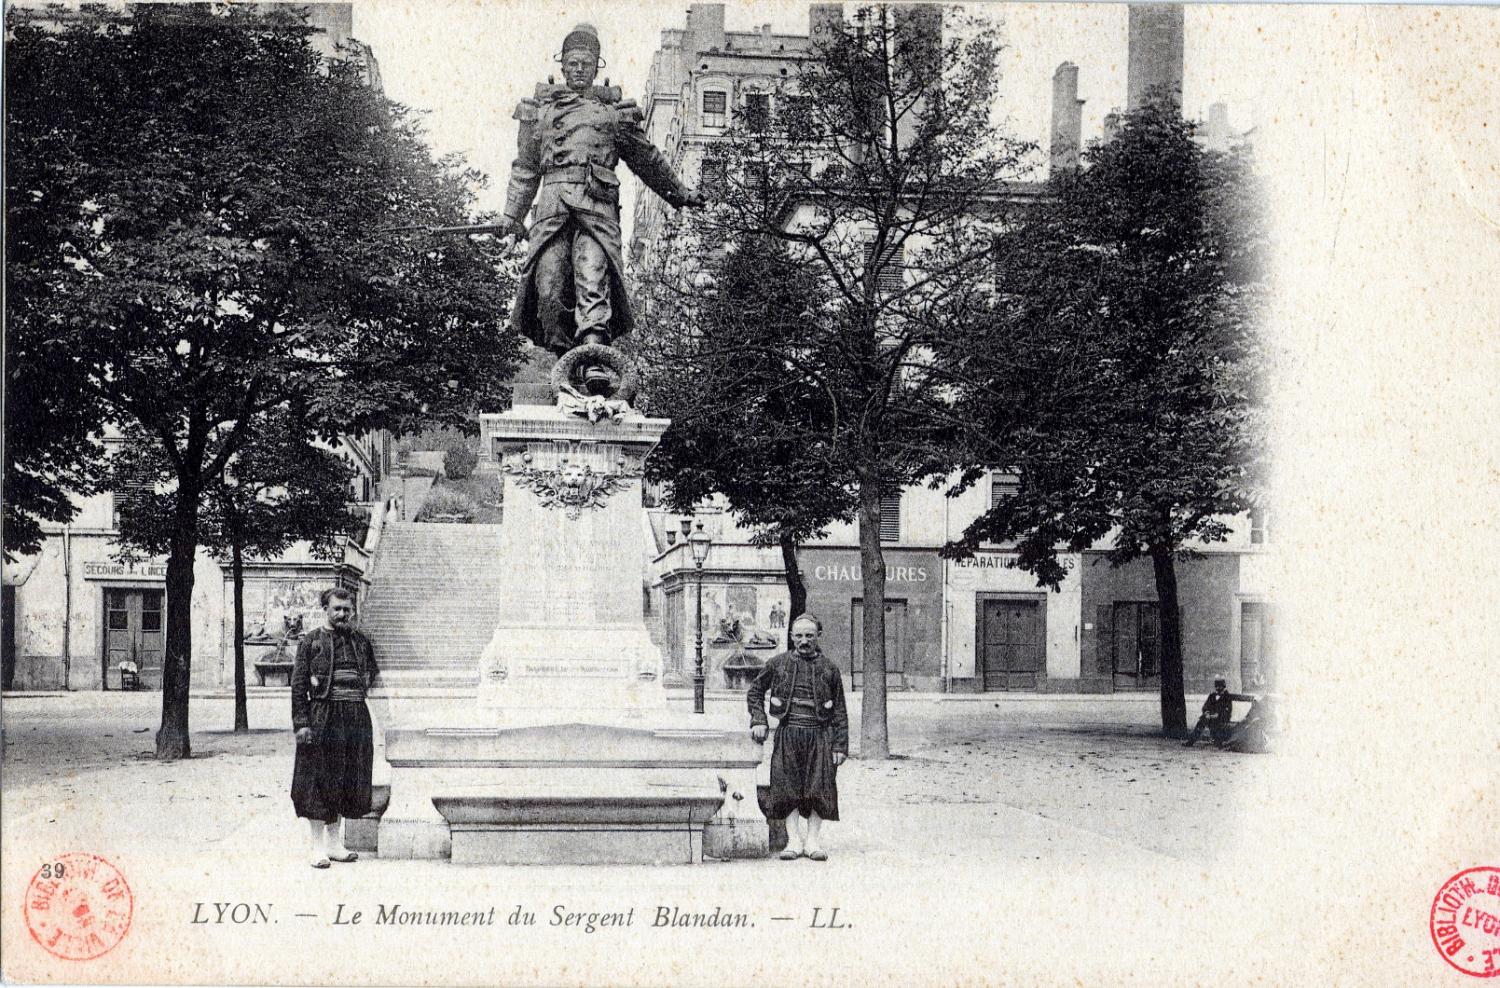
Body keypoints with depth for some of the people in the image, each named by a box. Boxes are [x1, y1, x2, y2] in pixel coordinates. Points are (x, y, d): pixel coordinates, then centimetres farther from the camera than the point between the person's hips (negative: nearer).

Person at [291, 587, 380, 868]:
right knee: (319, 779, -2)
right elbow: (298, 685, -4)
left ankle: (334, 842, 18)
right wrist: (301, 723, -12)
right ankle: (316, 846, 5)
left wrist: (365, 683, 6)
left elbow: (373, 671, 28)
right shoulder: (311, 641, 0)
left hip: (356, 716, 4)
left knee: (348, 779, 8)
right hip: (322, 716, -4)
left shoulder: (361, 641, 12)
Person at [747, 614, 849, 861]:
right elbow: (755, 692, 18)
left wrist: (840, 745, 1)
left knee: (819, 789, -3)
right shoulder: (778, 663, 6)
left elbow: (840, 711, 7)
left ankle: (813, 840, 7)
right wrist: (759, 721, 4)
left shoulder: (829, 668, 6)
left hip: (819, 735, 0)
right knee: (789, 788, -2)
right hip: (788, 734, 0)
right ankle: (794, 840, 5)